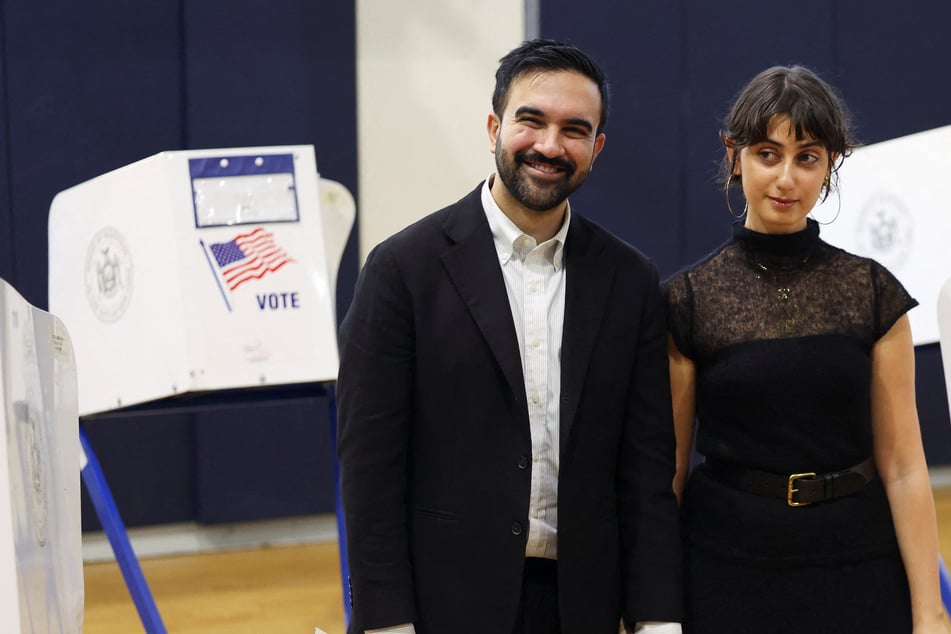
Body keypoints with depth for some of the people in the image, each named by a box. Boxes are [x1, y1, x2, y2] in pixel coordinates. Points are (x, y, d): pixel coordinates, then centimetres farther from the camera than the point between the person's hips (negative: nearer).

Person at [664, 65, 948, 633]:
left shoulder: (874, 293, 0)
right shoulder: (685, 302, -2)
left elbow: (902, 466, -1)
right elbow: (667, 469, 0)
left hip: (858, 572, 1)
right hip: (727, 571, -1)